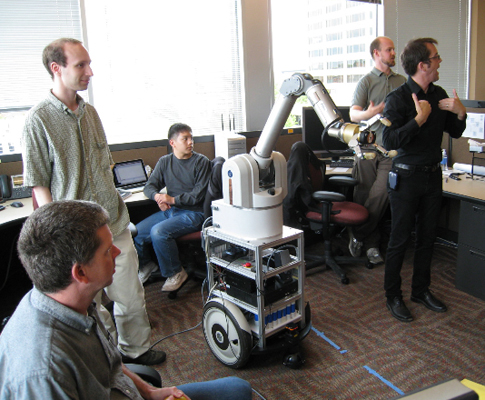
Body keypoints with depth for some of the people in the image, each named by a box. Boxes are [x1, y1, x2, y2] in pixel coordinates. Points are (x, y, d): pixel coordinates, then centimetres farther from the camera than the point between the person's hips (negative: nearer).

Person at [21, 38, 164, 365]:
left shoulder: (90, 112, 8)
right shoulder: (39, 119, -11)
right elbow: (39, 184, -10)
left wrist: (117, 208, 15)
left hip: (115, 224, 6)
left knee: (130, 292, 13)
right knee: (91, 302, 10)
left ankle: (136, 349, 33)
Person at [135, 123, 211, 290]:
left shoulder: (201, 162, -2)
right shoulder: (164, 162, 12)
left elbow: (198, 195, -9)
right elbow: (149, 186, 10)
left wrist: (173, 199, -18)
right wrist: (157, 196, -14)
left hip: (192, 212, -5)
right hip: (168, 211, 5)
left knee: (158, 232, -30)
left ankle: (176, 273, -6)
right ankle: (146, 265, 19)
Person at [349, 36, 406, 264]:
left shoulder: (402, 82, 16)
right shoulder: (366, 81, 4)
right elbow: (353, 114, -7)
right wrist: (370, 113, -27)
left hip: (392, 150, 2)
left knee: (380, 194, -12)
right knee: (363, 196, 1)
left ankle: (358, 235, 4)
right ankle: (372, 243, 17)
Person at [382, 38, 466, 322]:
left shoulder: (439, 95, 6)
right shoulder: (398, 98, -14)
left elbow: (455, 133, 13)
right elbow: (389, 141, -23)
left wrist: (461, 113, -5)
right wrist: (419, 118, -26)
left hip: (433, 175, 6)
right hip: (407, 177, -6)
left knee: (428, 236, 14)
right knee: (400, 239, 2)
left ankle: (421, 290, 30)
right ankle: (393, 295, 17)